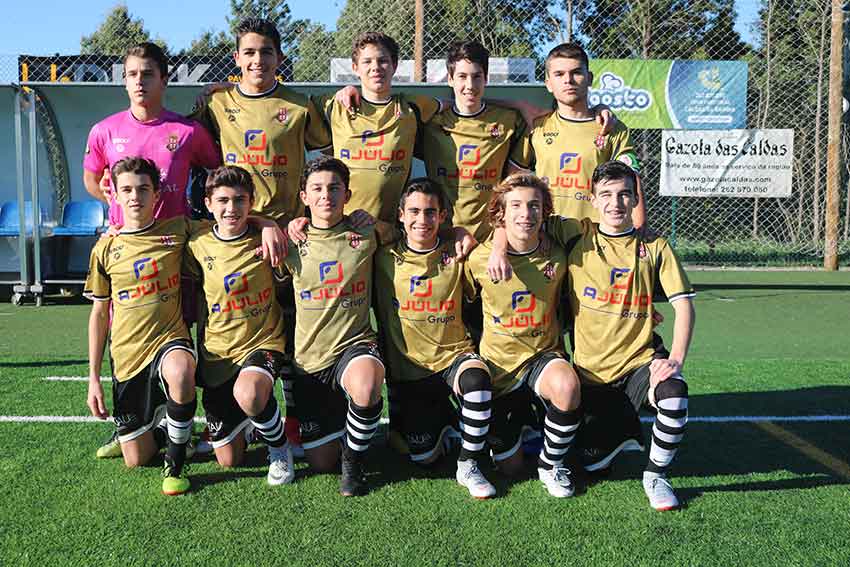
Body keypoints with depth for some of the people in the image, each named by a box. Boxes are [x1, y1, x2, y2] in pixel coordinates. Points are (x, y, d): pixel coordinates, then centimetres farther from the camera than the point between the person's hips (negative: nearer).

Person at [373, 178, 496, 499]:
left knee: (476, 378, -37)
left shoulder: (456, 256, -2)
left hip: (453, 356, -1)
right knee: (422, 457, -4)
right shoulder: (384, 258, -2)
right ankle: (442, 418, 34)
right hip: (406, 368, 1)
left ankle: (468, 466, -15)